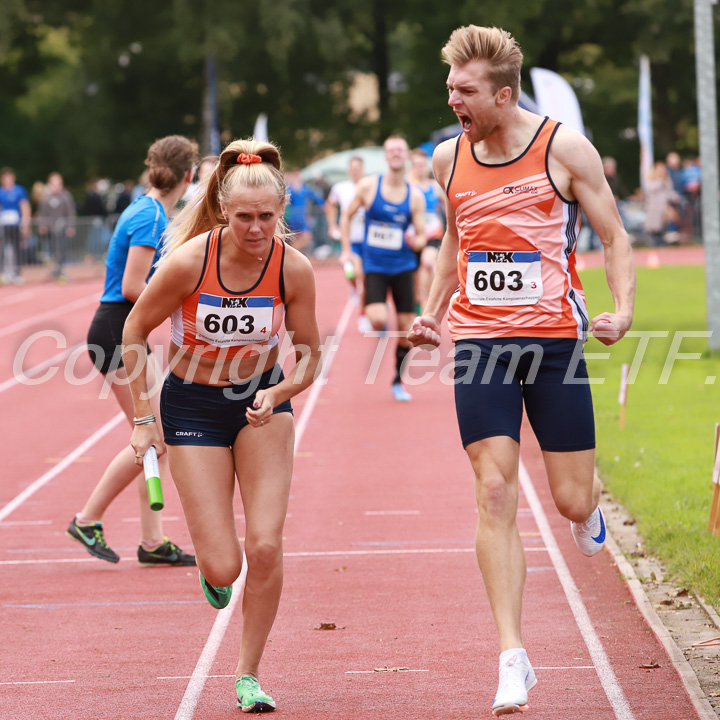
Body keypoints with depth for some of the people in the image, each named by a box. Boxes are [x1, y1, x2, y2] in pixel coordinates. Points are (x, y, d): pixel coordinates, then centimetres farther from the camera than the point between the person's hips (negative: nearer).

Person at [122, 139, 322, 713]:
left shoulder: (293, 268, -17)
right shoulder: (188, 261, -23)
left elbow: (308, 359, -4)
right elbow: (136, 332, -7)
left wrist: (275, 395, -24)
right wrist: (143, 417, -7)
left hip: (262, 399, 2)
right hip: (192, 406, -2)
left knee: (265, 547, -12)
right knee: (223, 567, -9)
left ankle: (249, 676, 7)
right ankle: (211, 569, 32)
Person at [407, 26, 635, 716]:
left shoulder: (564, 148, -7)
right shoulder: (448, 158, 5)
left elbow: (614, 237, 0)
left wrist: (623, 309, -15)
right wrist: (431, 313, 14)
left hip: (554, 341, -2)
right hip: (480, 346, 2)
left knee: (572, 501, 1)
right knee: (494, 494, -9)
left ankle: (586, 508, 42)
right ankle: (512, 660, -8)